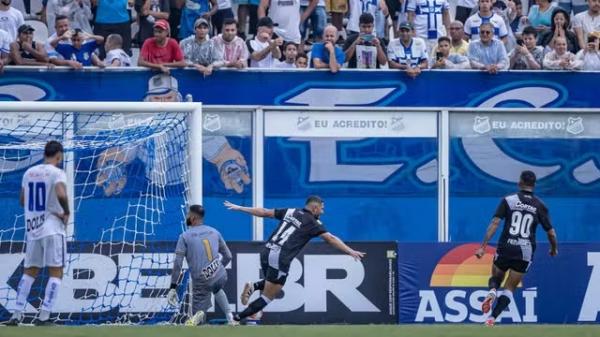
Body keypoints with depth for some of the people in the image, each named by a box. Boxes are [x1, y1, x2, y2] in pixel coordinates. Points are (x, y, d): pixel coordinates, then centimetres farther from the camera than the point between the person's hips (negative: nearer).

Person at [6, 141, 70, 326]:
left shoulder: (29, 173, 11)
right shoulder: (57, 173, -9)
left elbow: (22, 201, 19)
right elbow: (61, 195, -26)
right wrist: (67, 212, -10)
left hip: (32, 228, 6)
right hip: (52, 229, -6)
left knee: (30, 271, 13)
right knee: (56, 272, 0)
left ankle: (17, 314, 7)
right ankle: (44, 316, -8)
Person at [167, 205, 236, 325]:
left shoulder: (184, 236, -2)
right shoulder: (214, 232, 9)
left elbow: (178, 264, -8)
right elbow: (228, 256, 16)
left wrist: (173, 287, -5)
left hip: (202, 282, -4)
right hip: (221, 276, 4)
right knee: (217, 289, 40)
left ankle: (199, 315, -27)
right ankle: (230, 318, 25)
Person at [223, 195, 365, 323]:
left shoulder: (290, 212, 16)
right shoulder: (312, 222, 0)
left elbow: (264, 212, 18)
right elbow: (330, 238, -8)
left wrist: (239, 208, 26)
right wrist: (350, 251, -9)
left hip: (266, 252, 7)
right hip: (280, 258, -7)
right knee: (268, 297, 3)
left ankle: (253, 287, 4)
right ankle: (237, 319, -5)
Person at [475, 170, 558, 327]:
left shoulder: (508, 200, 0)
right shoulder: (539, 206, 3)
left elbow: (495, 223, -10)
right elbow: (551, 233, 3)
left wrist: (483, 246, -12)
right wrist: (554, 248, 23)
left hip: (505, 249, 0)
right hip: (525, 252, 0)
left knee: (496, 278, 24)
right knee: (510, 288, 9)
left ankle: (492, 292, -11)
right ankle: (492, 318, -10)